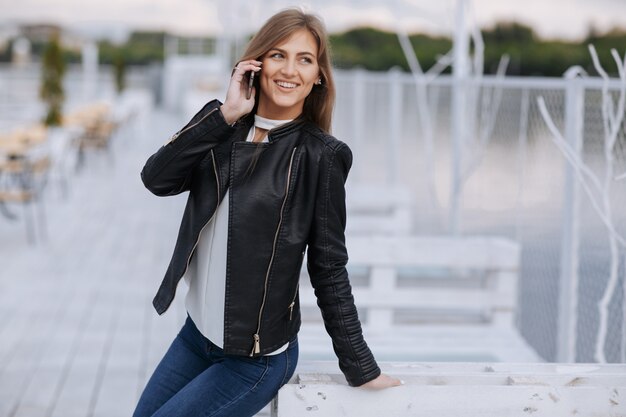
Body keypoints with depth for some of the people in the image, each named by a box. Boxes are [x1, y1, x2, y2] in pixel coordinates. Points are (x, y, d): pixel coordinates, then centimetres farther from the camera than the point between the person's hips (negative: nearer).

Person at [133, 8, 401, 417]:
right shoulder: (224, 134, 2)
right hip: (196, 334, 6)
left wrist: (361, 368, -6)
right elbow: (156, 178, -14)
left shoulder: (318, 156, -13)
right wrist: (224, 114, -20)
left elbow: (329, 269, -8)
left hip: (257, 358, -6)